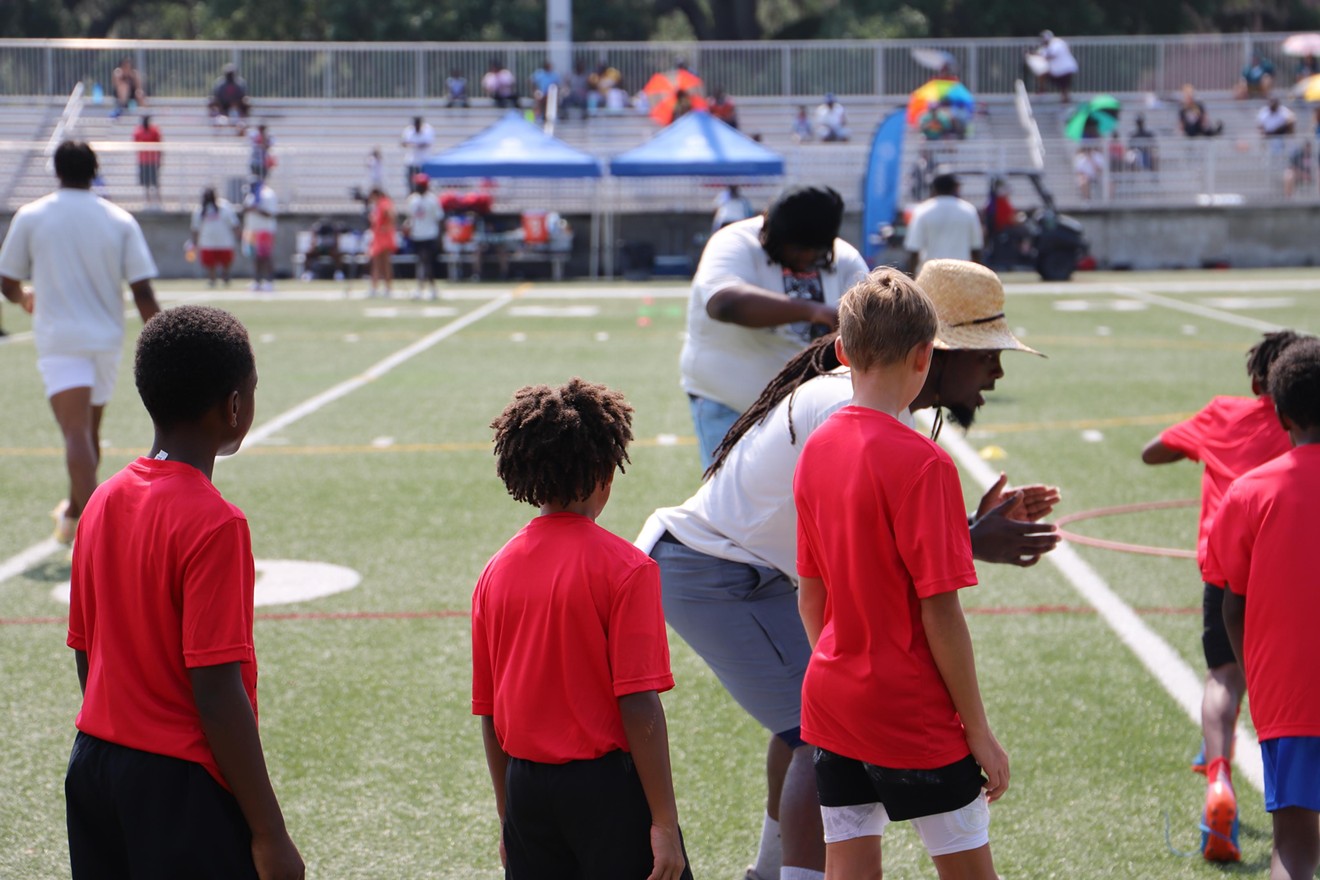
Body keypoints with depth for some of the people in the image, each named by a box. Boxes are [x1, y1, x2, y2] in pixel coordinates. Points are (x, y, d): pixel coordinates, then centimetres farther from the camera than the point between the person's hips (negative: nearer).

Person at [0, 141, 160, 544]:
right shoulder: (121, 221, 0)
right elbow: (142, 291, -5)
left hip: (59, 340, -3)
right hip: (107, 340, 3)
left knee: (76, 433, -13)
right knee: (89, 431, 20)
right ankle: (73, 514, 39)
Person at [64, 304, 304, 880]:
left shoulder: (102, 502, 5)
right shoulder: (213, 524, -17)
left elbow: (85, 656, 11)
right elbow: (217, 692, -20)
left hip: (95, 766, 8)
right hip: (180, 783, -8)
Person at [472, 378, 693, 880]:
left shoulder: (496, 572, 4)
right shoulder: (624, 567, -11)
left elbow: (488, 713, 8)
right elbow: (639, 706, -15)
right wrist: (664, 823, -11)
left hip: (527, 789, 5)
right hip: (607, 784, -5)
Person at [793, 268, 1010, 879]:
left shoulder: (816, 448, 2)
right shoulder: (922, 463, -18)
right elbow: (939, 611, -17)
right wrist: (979, 733, -9)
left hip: (831, 706, 6)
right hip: (915, 716, -6)